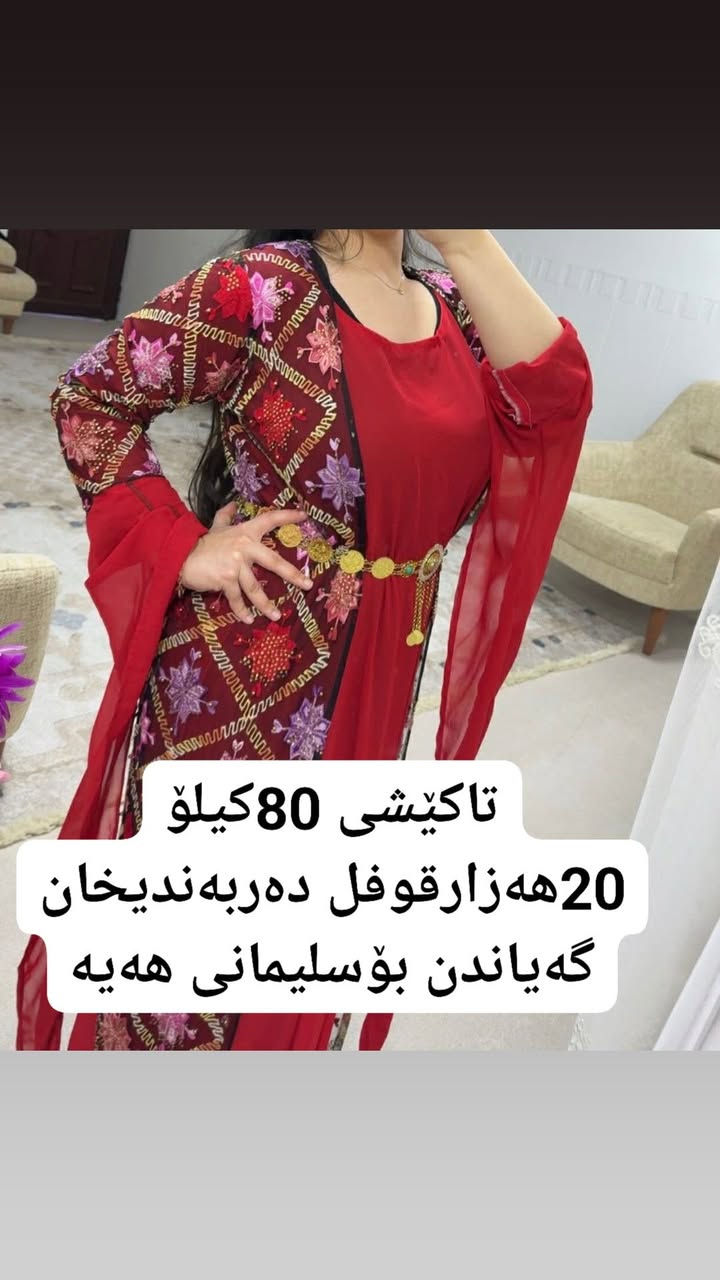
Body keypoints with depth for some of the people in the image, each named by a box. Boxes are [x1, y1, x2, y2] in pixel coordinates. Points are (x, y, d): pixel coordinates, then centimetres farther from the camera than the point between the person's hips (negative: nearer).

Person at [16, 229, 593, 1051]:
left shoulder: (451, 305, 5)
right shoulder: (262, 285, -14)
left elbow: (550, 406, -9)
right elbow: (88, 398, -10)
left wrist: (467, 245, -12)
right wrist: (182, 549, -15)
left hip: (372, 686, 6)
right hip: (242, 673, -6)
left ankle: (285, 1042, 50)